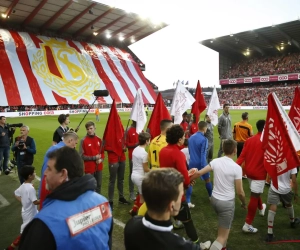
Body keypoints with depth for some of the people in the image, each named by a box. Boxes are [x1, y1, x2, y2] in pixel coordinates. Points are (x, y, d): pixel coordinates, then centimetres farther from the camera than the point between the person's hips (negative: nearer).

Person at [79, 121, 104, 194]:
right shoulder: (83, 140, -10)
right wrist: (94, 158, -16)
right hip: (89, 167, -4)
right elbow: (82, 156, -11)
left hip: (99, 167, 5)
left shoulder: (99, 140, 4)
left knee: (98, 185, 16)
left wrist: (101, 159, -8)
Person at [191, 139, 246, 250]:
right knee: (222, 237, 5)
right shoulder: (236, 168, -17)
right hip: (227, 202, -5)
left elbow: (199, 173, -7)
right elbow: (240, 192, -11)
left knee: (224, 226, 33)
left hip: (214, 199, 6)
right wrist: (244, 203, 8)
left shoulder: (215, 161, -7)